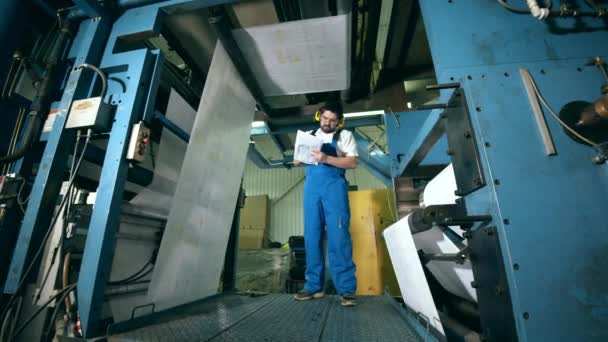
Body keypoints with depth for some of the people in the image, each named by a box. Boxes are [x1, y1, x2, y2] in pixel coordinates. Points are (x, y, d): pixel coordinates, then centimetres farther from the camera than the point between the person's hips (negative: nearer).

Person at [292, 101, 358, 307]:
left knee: (338, 236, -10)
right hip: (311, 186, 4)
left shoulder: (345, 136, 10)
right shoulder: (309, 136, 22)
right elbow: (296, 161, 21)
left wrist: (327, 159, -15)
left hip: (334, 186, -3)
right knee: (311, 236, 1)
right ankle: (314, 286, 9)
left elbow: (353, 162, -2)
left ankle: (346, 289, -5)